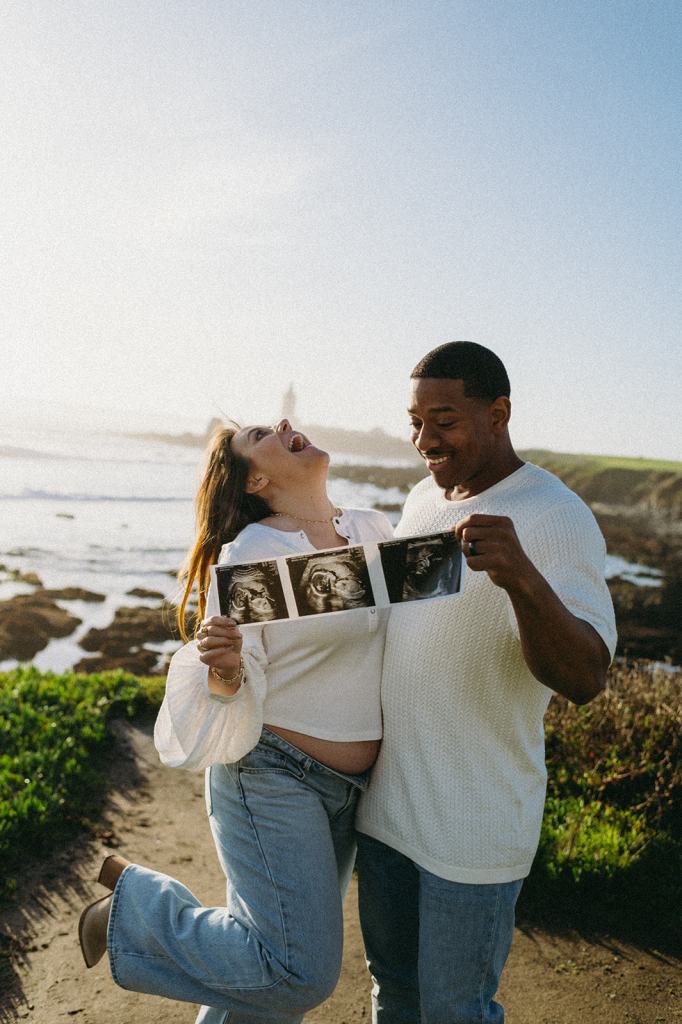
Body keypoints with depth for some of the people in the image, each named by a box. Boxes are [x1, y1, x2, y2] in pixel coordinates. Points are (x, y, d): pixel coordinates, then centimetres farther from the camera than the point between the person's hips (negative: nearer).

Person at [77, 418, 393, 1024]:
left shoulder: (374, 529, 3)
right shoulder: (249, 554, -16)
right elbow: (228, 722, -14)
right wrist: (225, 674, -36)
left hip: (347, 790, 7)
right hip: (272, 778, -7)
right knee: (302, 972, -5)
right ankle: (131, 908, 11)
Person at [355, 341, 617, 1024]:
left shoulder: (557, 518, -18)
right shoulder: (424, 498, 5)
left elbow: (583, 679, -28)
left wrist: (521, 575, -45)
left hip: (472, 825, -6)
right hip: (383, 800, 7)